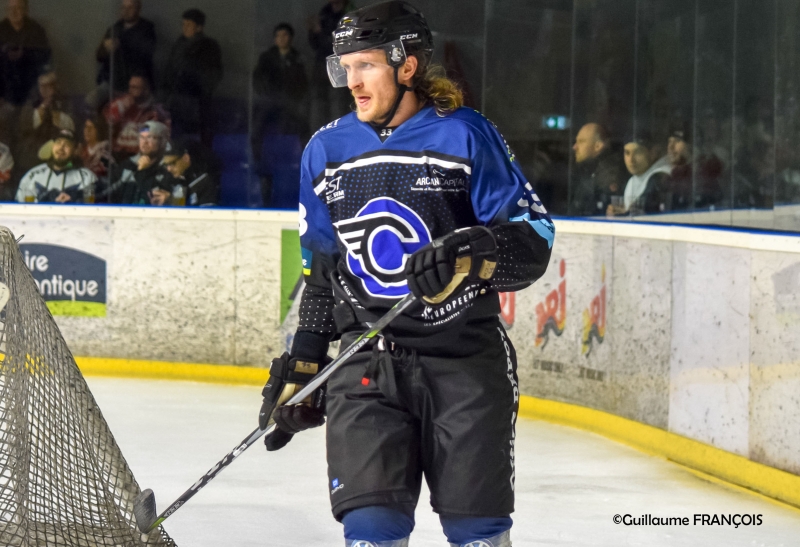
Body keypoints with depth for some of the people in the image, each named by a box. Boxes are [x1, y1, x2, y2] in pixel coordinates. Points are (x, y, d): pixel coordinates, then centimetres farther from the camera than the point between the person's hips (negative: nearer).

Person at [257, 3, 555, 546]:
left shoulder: (465, 135, -4)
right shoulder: (326, 151, 9)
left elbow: (534, 236, -7)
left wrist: (471, 255, -26)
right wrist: (302, 367, 12)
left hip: (465, 357, -2)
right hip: (367, 363, 3)